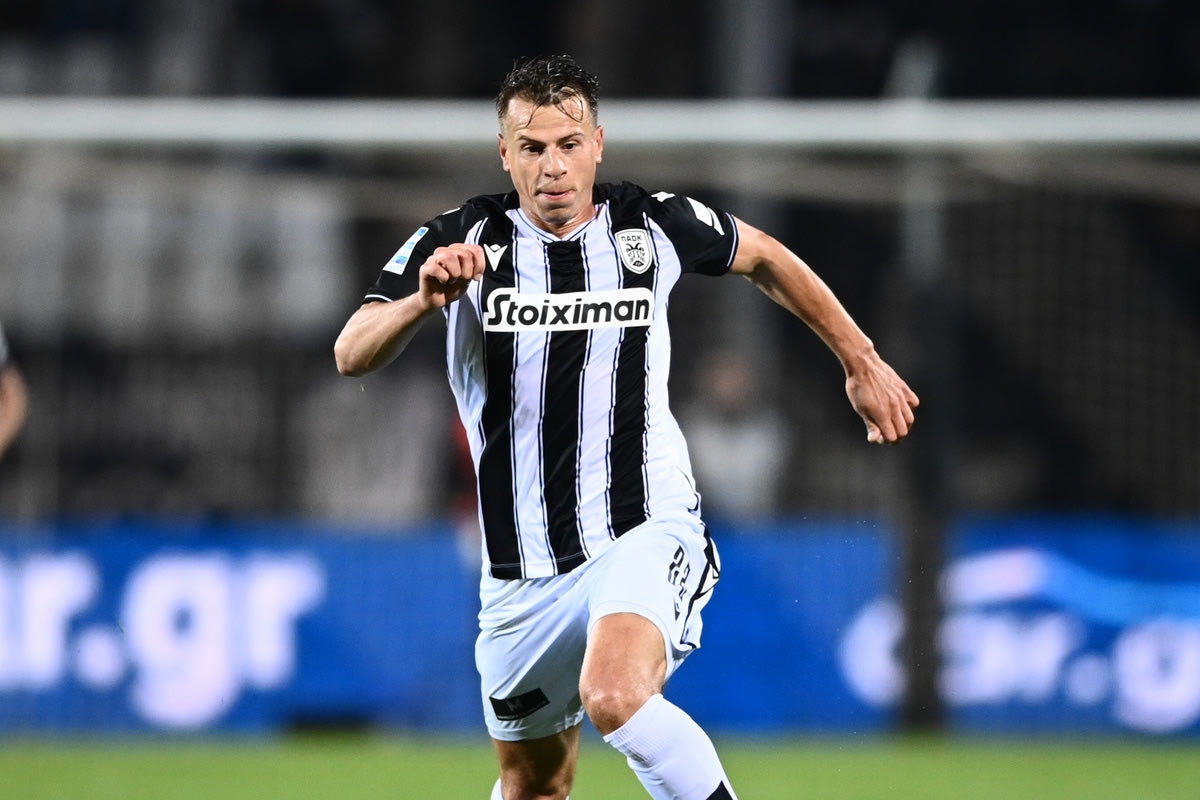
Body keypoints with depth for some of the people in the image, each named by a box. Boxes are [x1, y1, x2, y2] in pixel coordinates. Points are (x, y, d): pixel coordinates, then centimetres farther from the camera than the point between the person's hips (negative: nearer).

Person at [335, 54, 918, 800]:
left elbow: (765, 257, 17)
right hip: (525, 571, 2)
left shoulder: (655, 226, -3)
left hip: (646, 534, -2)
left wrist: (861, 361, 21)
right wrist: (423, 299, -38)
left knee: (615, 696, -32)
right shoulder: (458, 243, -6)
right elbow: (352, 355, -19)